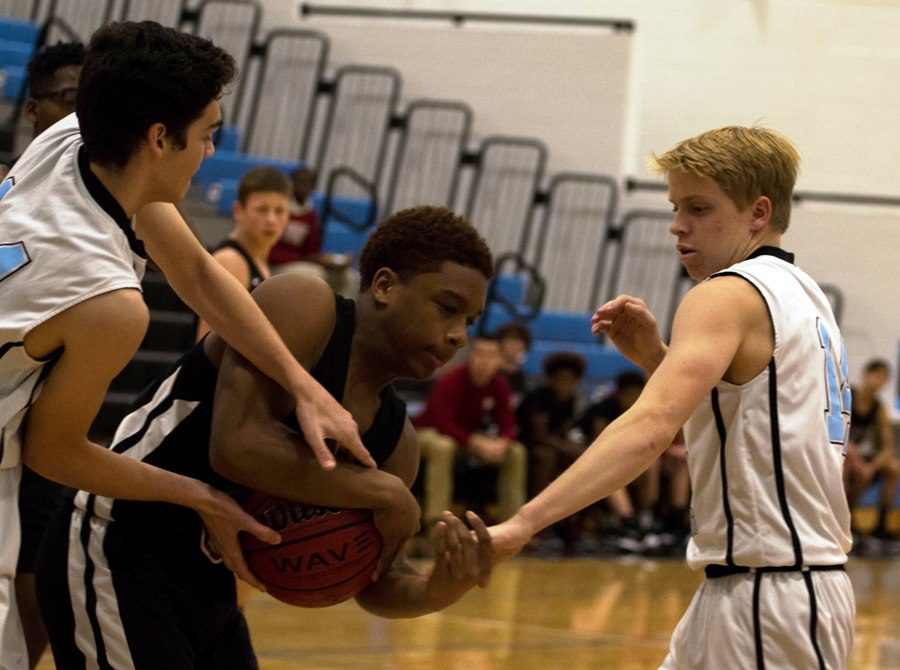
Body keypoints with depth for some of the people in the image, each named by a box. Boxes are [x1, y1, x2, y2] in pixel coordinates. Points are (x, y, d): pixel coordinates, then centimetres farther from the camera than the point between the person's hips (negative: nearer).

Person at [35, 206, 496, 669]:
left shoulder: (394, 441, 7)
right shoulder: (301, 307, -15)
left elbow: (374, 583, 11)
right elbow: (237, 447, -30)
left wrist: (434, 592, -14)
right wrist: (383, 494, -22)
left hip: (209, 586, 9)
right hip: (111, 557, -9)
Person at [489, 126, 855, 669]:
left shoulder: (728, 296, -13)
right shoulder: (805, 294, 16)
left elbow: (651, 427, -28)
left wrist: (522, 523, -37)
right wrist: (655, 356, 8)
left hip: (769, 599, -10)